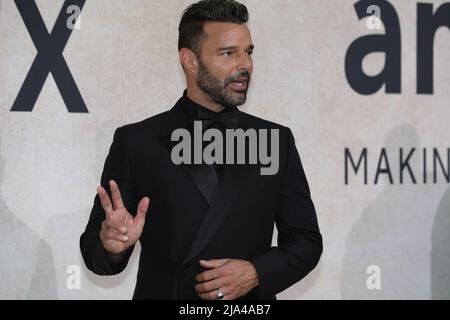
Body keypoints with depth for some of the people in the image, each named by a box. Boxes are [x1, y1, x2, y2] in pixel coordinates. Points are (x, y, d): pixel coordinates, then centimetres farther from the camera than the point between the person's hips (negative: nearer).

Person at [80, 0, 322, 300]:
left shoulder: (277, 141, 0)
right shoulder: (136, 141, -6)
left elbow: (306, 240, 2)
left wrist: (256, 273, -16)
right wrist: (112, 244, -26)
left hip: (248, 299, 1)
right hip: (161, 292, -1)